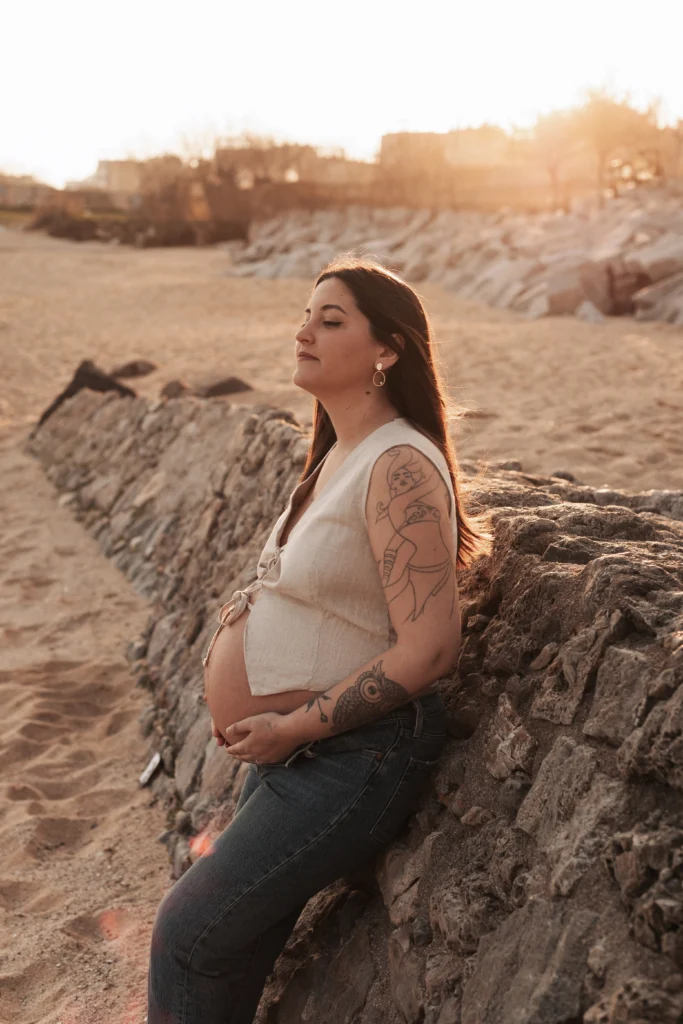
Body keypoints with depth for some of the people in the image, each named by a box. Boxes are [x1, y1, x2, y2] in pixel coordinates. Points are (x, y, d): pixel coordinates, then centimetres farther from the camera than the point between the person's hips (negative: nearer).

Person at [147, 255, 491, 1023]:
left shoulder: (400, 467, -22)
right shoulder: (338, 453, 8)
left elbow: (427, 649, -25)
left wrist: (298, 726, -18)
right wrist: (252, 605, 5)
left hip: (358, 753, -9)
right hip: (291, 739, 9)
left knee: (188, 930, -2)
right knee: (236, 946, 17)